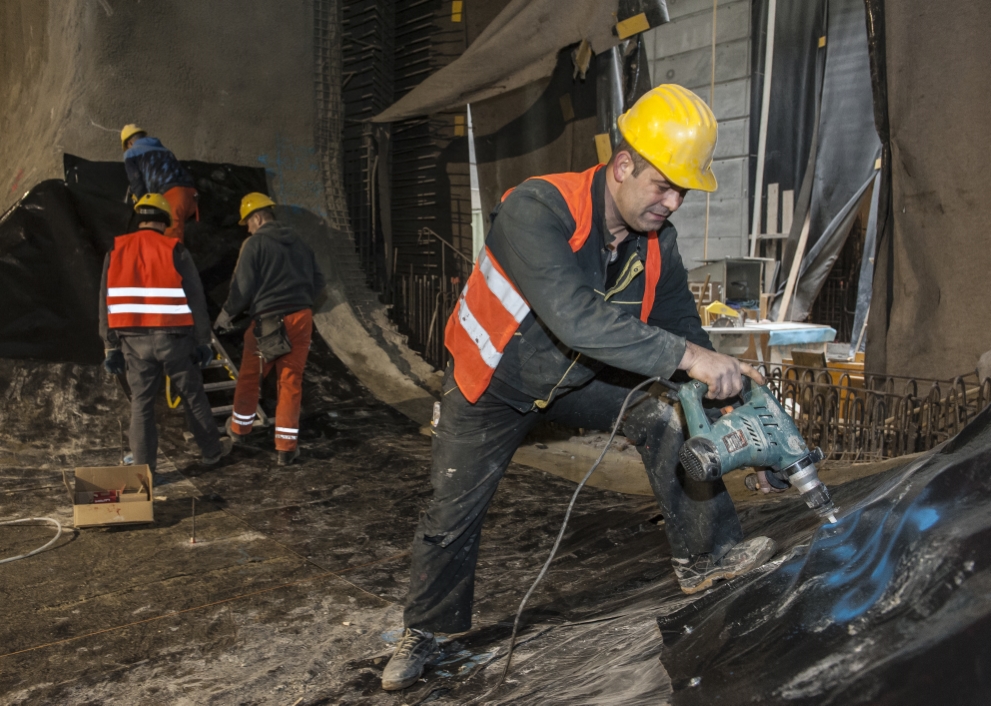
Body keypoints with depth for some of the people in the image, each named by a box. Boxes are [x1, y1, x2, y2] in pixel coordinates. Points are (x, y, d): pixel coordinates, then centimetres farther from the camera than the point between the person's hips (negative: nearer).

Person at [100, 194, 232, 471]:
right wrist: (203, 341, 4)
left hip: (134, 341, 2)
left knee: (141, 402, 9)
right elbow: (195, 299, -4)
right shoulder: (175, 251, -4)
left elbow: (107, 303, 5)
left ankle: (143, 466, 11)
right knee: (192, 395, 13)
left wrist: (111, 346, 10)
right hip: (173, 338, -2)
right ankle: (212, 449, 27)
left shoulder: (115, 251, 4)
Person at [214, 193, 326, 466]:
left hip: (268, 321, -4)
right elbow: (317, 282, 15)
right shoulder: (300, 244, 11)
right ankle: (286, 446, 8)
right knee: (291, 382, 8)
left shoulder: (255, 244, -6)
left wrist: (226, 315, 5)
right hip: (301, 319, 4)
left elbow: (243, 288, -9)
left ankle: (240, 427, 35)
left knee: (249, 376, 17)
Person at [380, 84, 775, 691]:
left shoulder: (656, 236, -14)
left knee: (666, 415, -16)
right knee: (453, 518, 5)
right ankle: (425, 631, 29)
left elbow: (681, 323, -5)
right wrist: (685, 355, -50)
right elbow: (577, 320, -48)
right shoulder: (537, 210, -36)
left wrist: (724, 390, -19)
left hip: (579, 378, 5)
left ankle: (706, 556, -3)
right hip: (495, 386, -4)